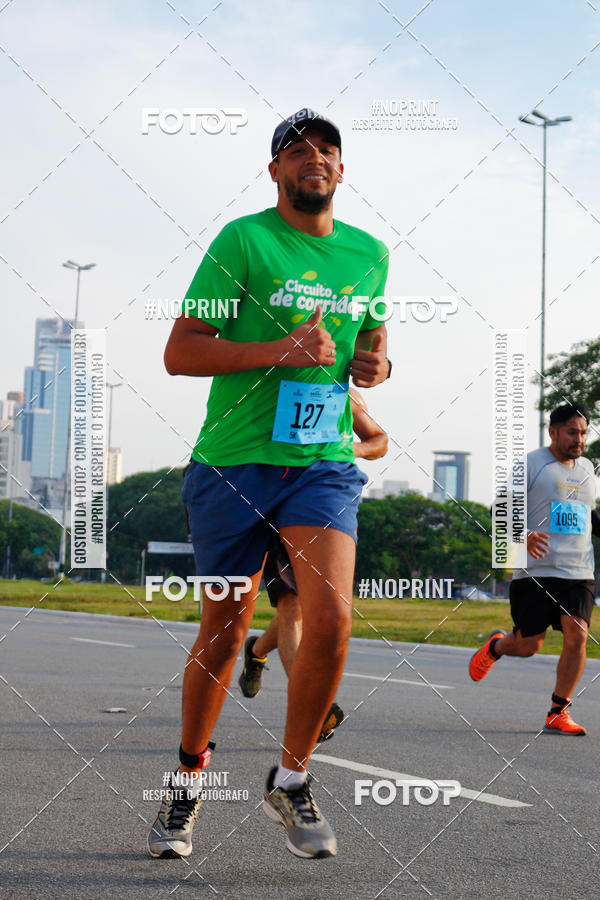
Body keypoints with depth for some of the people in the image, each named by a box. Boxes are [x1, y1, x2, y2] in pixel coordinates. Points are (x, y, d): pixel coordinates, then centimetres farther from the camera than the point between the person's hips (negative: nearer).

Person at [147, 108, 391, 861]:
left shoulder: (369, 254, 10)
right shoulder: (243, 240, -6)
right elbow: (178, 353, -11)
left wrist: (377, 363, 5)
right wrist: (282, 351, -21)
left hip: (323, 462, 3)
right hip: (233, 462, -3)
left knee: (331, 619, -17)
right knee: (224, 633, 7)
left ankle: (290, 781, 5)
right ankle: (188, 781, 31)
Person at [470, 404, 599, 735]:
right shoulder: (530, 464, -3)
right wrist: (523, 535, -24)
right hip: (535, 571, -4)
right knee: (528, 646, 0)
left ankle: (558, 713, -2)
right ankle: (495, 646, 37)